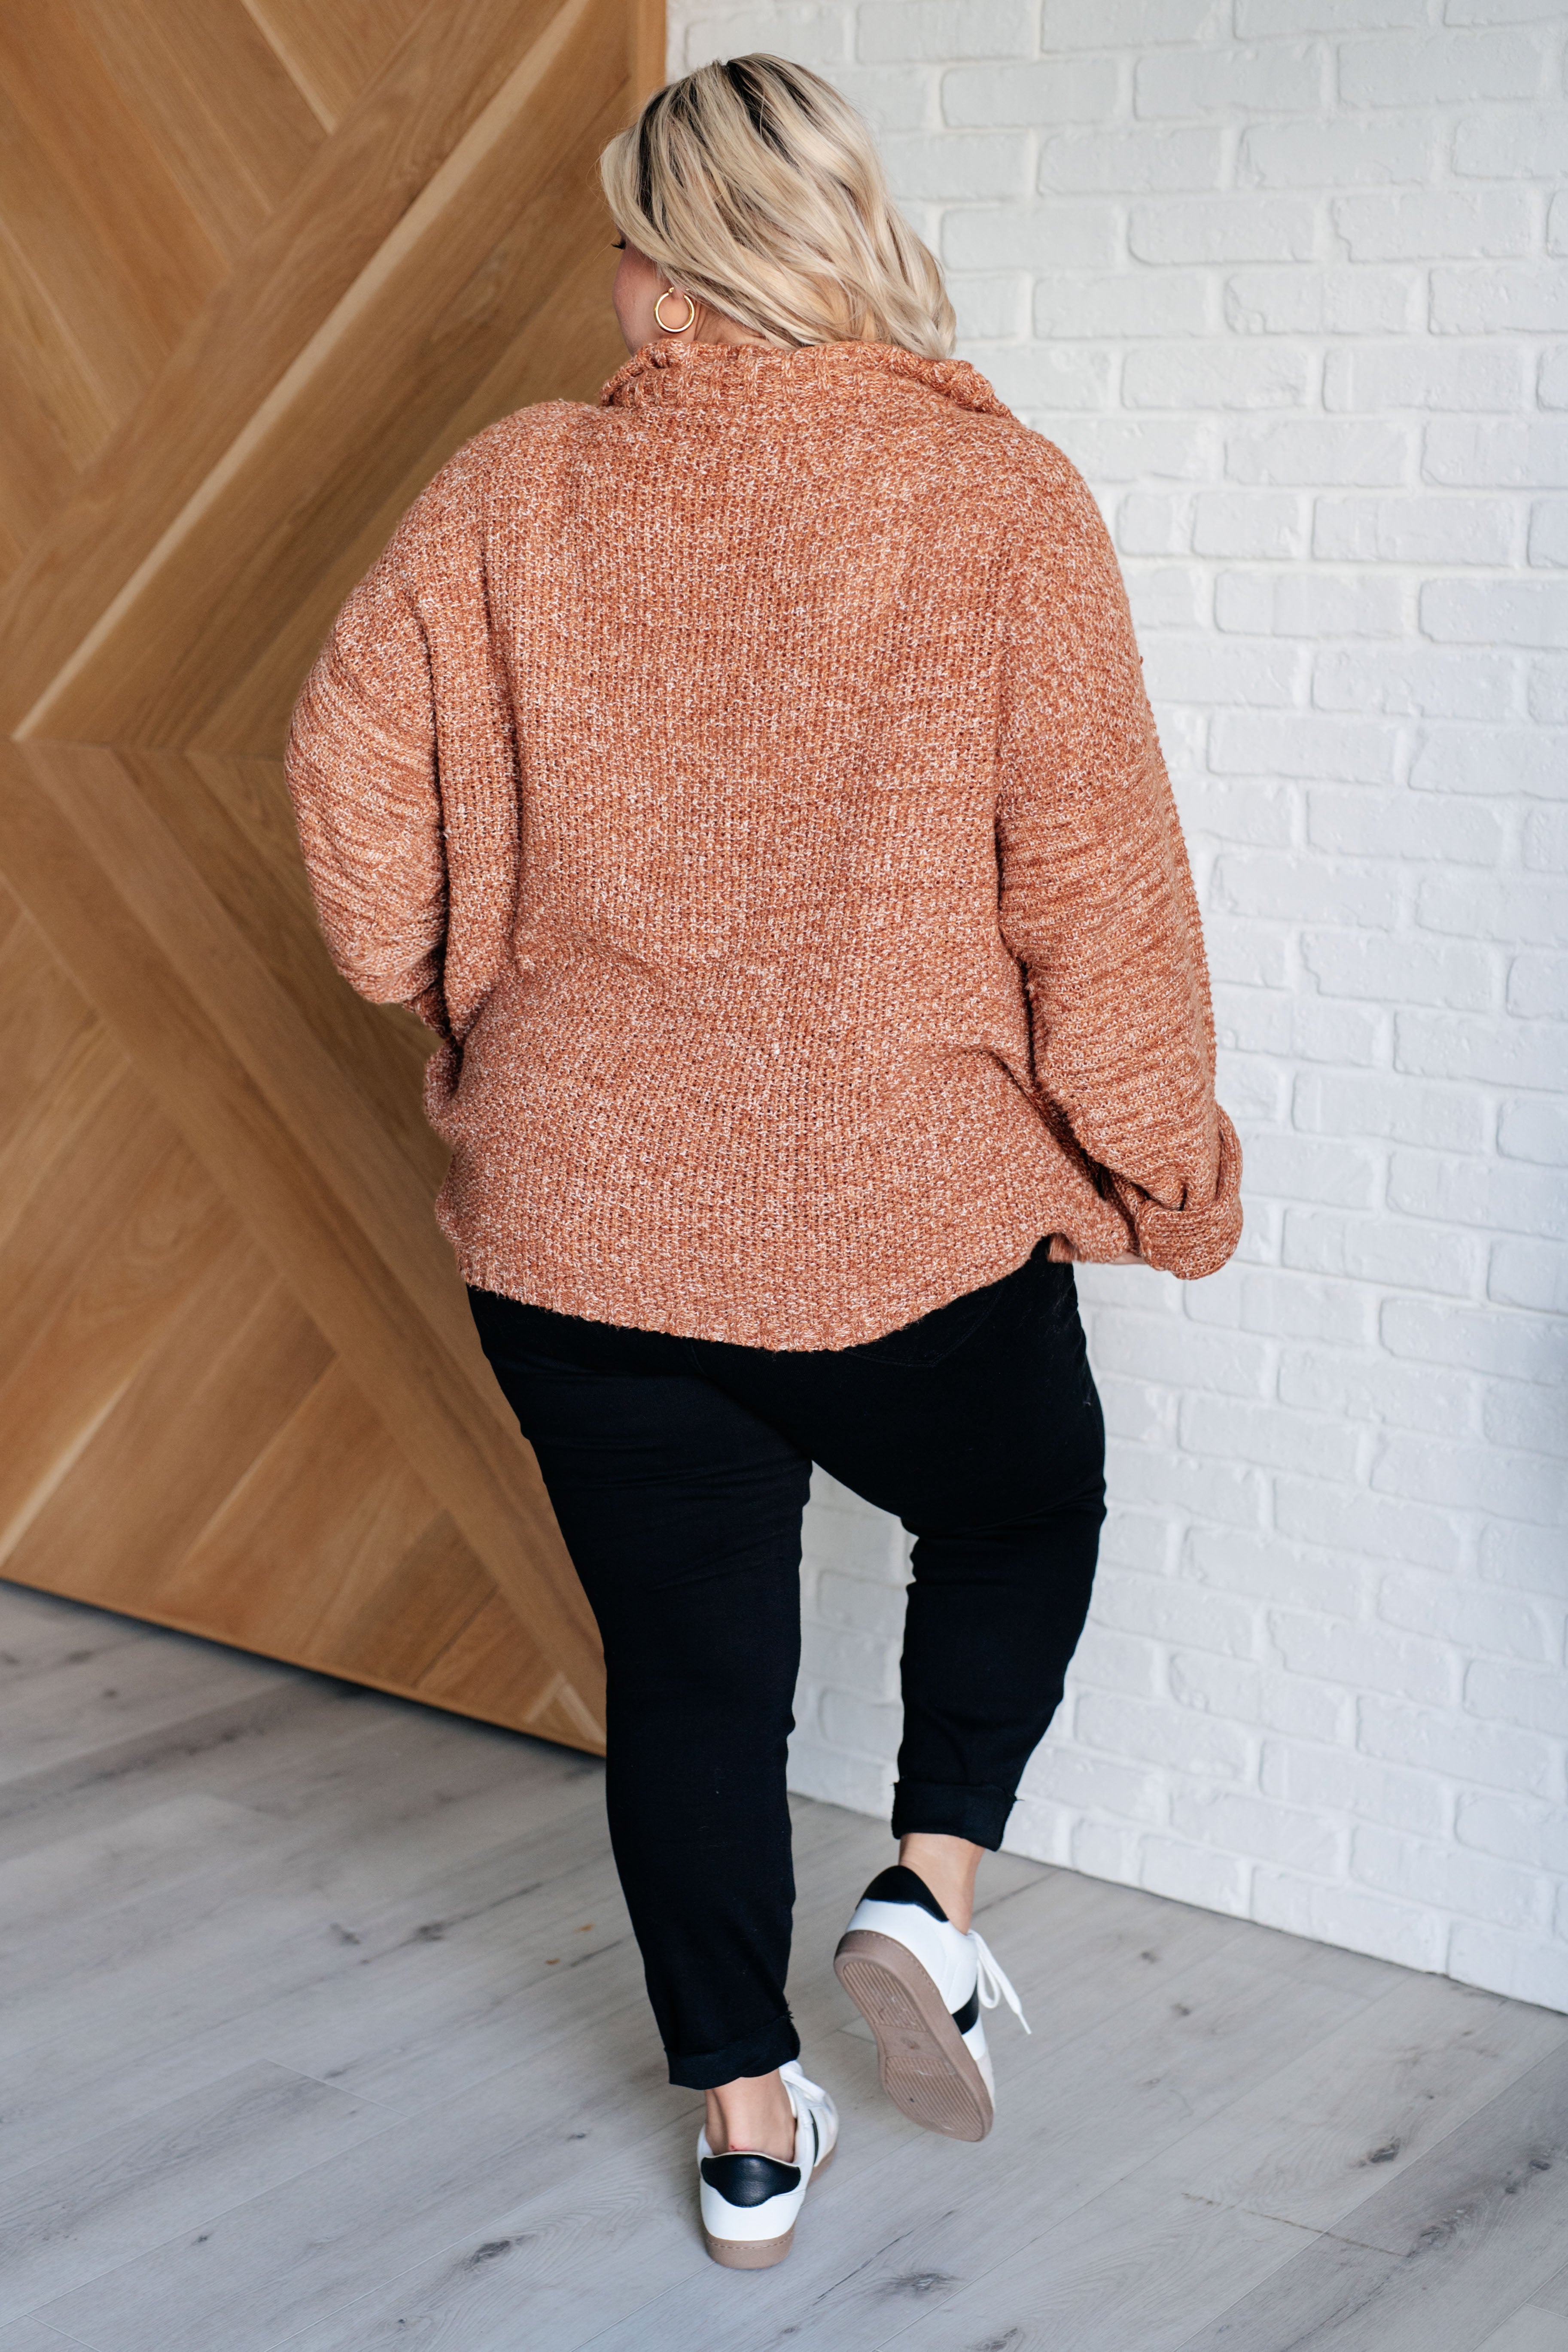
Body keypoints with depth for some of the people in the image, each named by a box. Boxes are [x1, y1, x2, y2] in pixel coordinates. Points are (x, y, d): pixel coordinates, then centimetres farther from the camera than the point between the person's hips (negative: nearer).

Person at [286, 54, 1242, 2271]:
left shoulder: (509, 496, -4)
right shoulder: (1003, 501, -8)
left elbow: (354, 784, -4)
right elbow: (1094, 874, -10)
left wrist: (468, 999, 15)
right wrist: (1164, 1166, 3)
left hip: (585, 1217, 2)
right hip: (916, 1214, -1)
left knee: (686, 1661, 16)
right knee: (1023, 1517, 27)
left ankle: (749, 2131, 27)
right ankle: (933, 1885, 10)